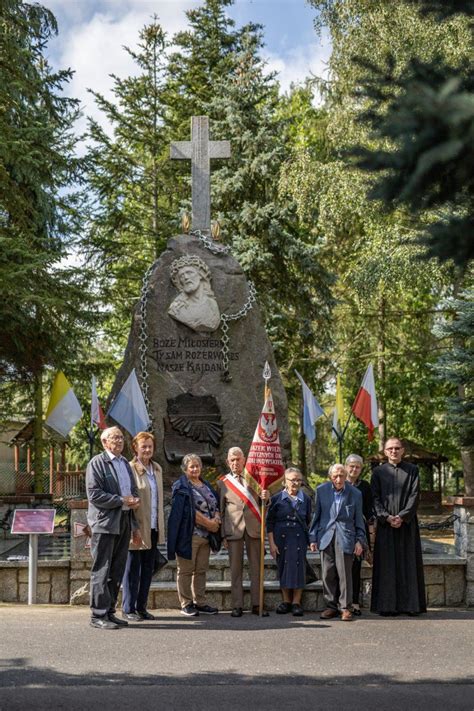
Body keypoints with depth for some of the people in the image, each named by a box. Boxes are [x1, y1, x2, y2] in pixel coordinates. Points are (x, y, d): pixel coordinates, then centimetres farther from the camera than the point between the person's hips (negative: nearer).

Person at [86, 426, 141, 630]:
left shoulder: (125, 463, 18)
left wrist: (135, 526, 17)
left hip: (124, 523, 7)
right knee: (102, 571, -4)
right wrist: (121, 501, -15)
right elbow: (94, 494, -14)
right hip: (105, 523, -7)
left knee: (117, 572, 10)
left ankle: (109, 612, 18)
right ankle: (98, 615, 1)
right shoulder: (97, 463, -5)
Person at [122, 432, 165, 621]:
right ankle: (128, 609, 11)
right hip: (138, 528, -7)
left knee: (148, 569, 12)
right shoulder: (130, 469, -12)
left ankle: (141, 607, 22)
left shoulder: (157, 469, 12)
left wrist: (161, 525, 15)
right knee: (133, 569, 2)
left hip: (153, 528, 7)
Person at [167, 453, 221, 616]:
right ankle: (186, 604, 7)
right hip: (189, 534, -7)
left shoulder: (206, 485, 16)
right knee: (186, 571, 1)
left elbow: (216, 505, 16)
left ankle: (200, 603, 18)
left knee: (201, 570, 11)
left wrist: (216, 520, -5)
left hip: (205, 535, 7)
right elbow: (189, 511, -15)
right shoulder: (181, 487, -7)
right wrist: (208, 523, -15)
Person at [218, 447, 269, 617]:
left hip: (253, 528, 1)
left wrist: (266, 498, -11)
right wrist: (222, 535, 2)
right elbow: (221, 510, 8)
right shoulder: (223, 483, 9)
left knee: (256, 568, 1)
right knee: (235, 569, 1)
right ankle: (237, 606, 5)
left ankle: (256, 605, 7)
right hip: (233, 530, -1)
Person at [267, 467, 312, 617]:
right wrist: (271, 543, -6)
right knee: (283, 568, 4)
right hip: (281, 538, 0)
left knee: (298, 567, -2)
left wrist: (311, 540, 4)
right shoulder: (277, 499, -1)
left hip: (299, 539, 0)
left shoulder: (306, 499, 4)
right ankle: (286, 601, 17)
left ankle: (296, 602, 7)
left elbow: (308, 521, 11)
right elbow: (269, 522, -1)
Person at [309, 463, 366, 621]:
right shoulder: (321, 490, 4)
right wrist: (313, 537, 6)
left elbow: (358, 520, 7)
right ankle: (331, 606, 15)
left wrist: (360, 540, 2)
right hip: (326, 536, 2)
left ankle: (345, 607, 7)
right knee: (328, 574, 4)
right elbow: (316, 516, 9)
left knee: (344, 573, -2)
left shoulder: (355, 494, 1)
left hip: (345, 537, -2)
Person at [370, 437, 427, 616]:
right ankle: (387, 605, 3)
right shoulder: (378, 472, 8)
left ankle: (410, 603, 5)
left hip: (407, 523, 0)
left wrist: (402, 516, -13)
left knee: (408, 563, 0)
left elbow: (414, 496, -2)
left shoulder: (412, 470, 6)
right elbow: (375, 498, 1)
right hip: (385, 524, 0)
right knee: (386, 565, 0)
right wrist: (386, 517, -12)